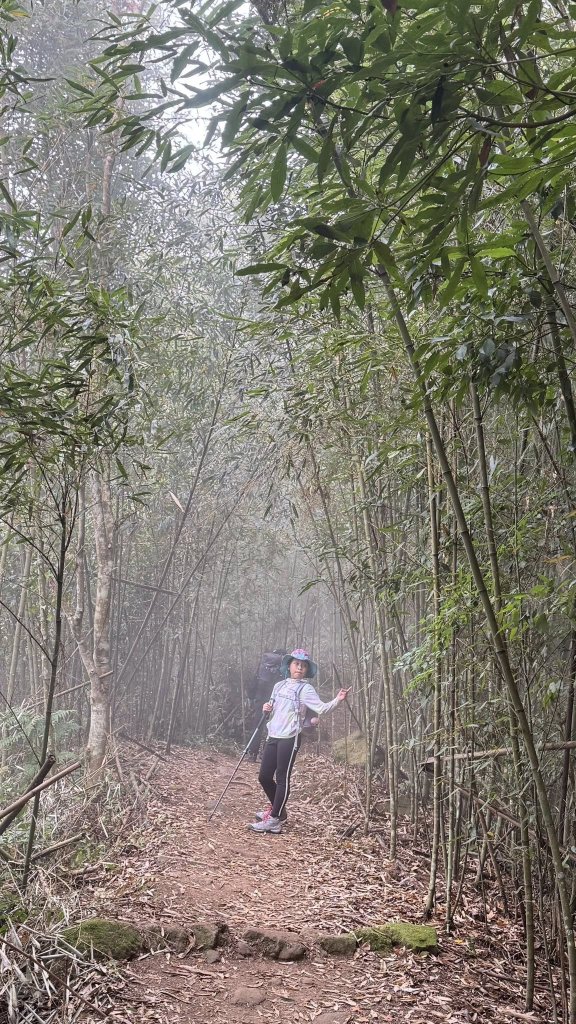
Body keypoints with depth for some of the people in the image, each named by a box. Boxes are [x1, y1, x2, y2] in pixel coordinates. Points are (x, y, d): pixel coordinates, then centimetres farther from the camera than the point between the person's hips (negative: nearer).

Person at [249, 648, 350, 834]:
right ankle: (277, 809, 31)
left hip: (290, 738, -7)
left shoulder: (305, 689, -5)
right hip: (273, 736, 7)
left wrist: (337, 700, -33)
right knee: (264, 776, 9)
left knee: (282, 778, -5)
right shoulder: (279, 685, 13)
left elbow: (321, 708, -16)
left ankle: (274, 820, 0)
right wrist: (267, 708, 3)